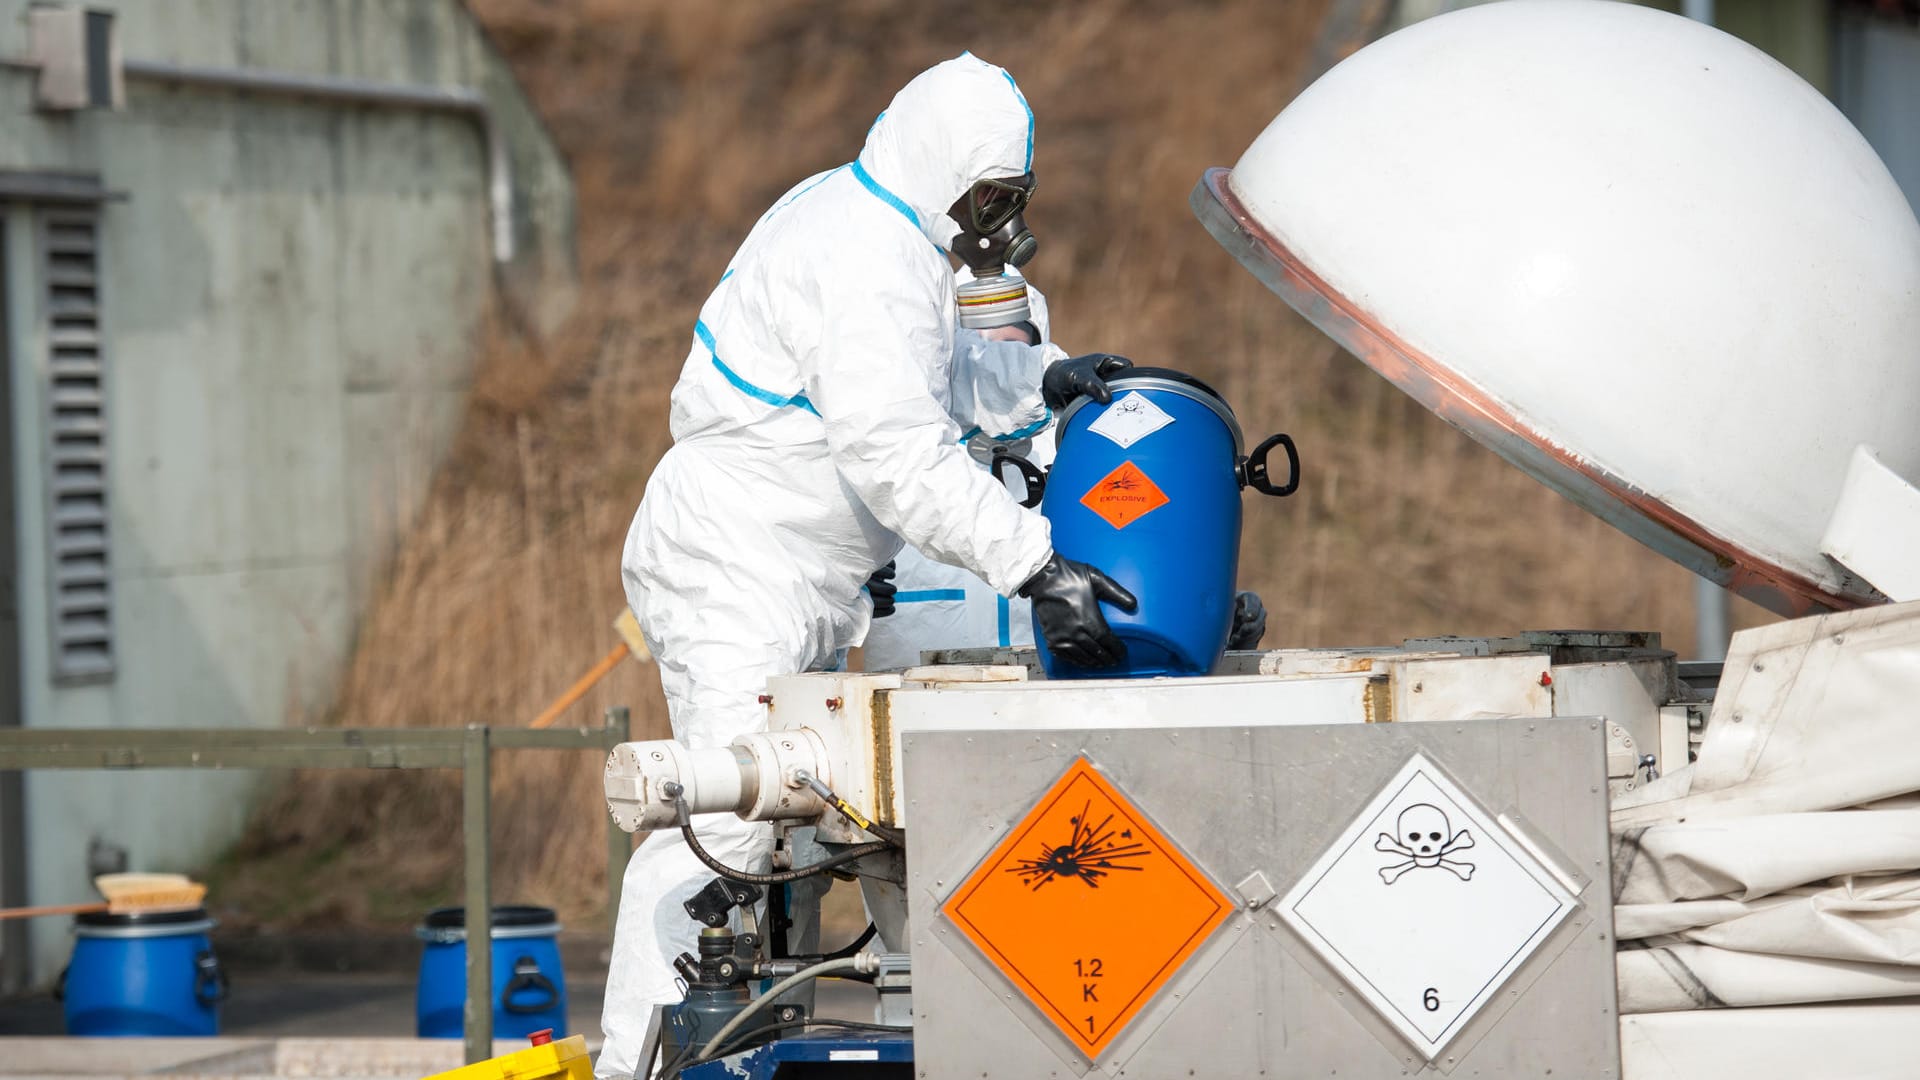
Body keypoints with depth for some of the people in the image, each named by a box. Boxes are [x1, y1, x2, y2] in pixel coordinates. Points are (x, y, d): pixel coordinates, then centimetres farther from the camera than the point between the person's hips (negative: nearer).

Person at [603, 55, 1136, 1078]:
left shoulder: (860, 219, 13)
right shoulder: (863, 258, -21)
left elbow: (932, 376, 28)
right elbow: (895, 452, -31)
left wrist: (1040, 379, 11)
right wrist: (1036, 568, -33)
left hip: (797, 585, 11)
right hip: (732, 568, -11)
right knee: (726, 818, -17)